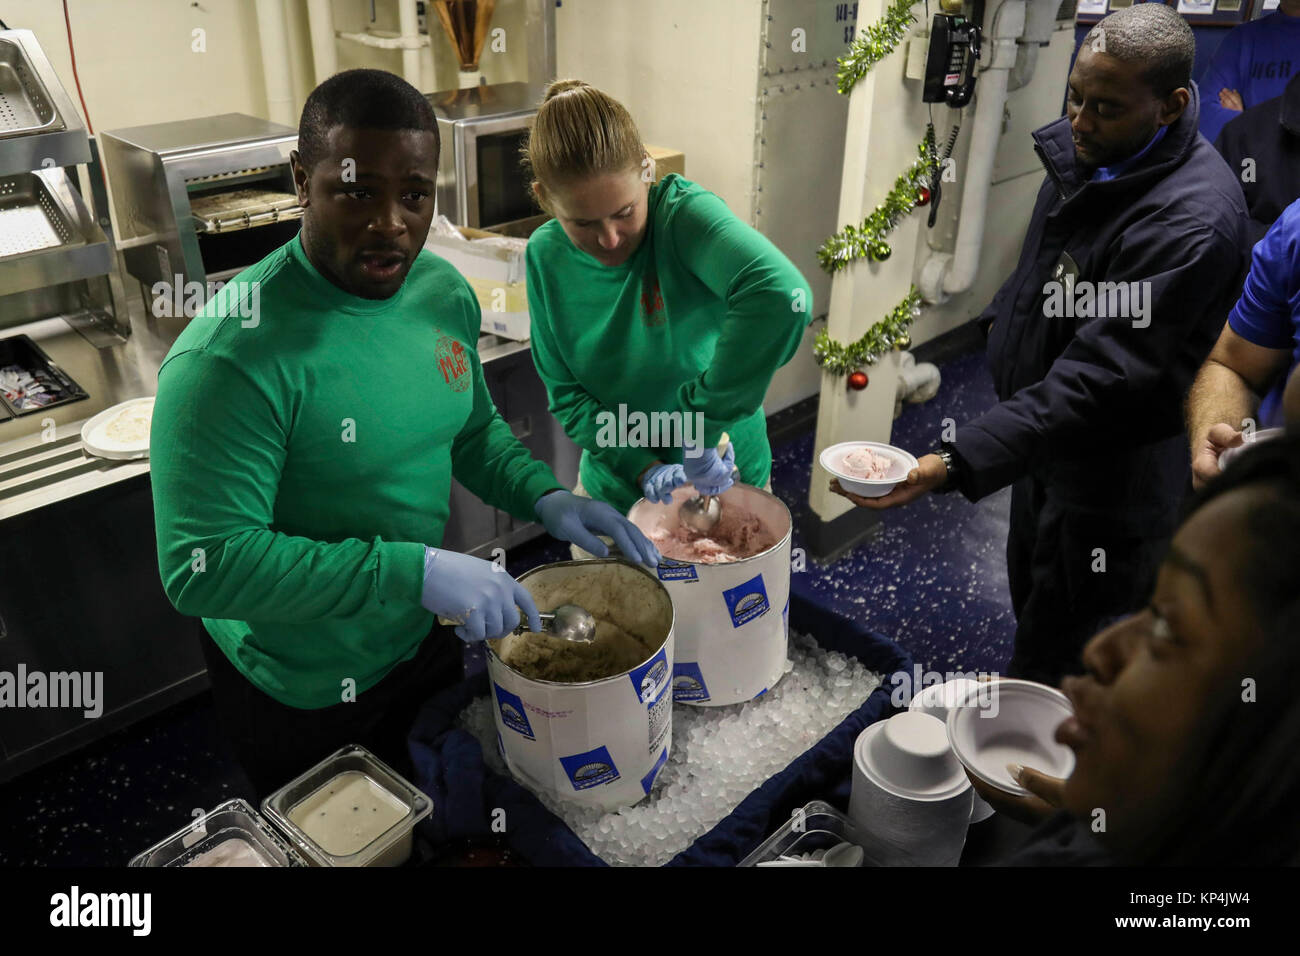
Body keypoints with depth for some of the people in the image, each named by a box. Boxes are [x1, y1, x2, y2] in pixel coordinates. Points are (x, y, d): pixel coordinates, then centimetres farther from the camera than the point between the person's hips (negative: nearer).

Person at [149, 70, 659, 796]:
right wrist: (414, 571, -36)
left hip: (428, 639, 6)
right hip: (303, 697, -6)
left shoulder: (445, 292, -7)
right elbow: (202, 566, -31)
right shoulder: (232, 355, -30)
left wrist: (545, 498, -11)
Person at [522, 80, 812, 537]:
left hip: (722, 478, -3)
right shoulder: (546, 255, -9)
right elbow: (566, 394, -7)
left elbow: (781, 296, -43)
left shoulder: (682, 214, -24)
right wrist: (642, 468, -21)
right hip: (613, 488, 3)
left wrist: (701, 426, -41)